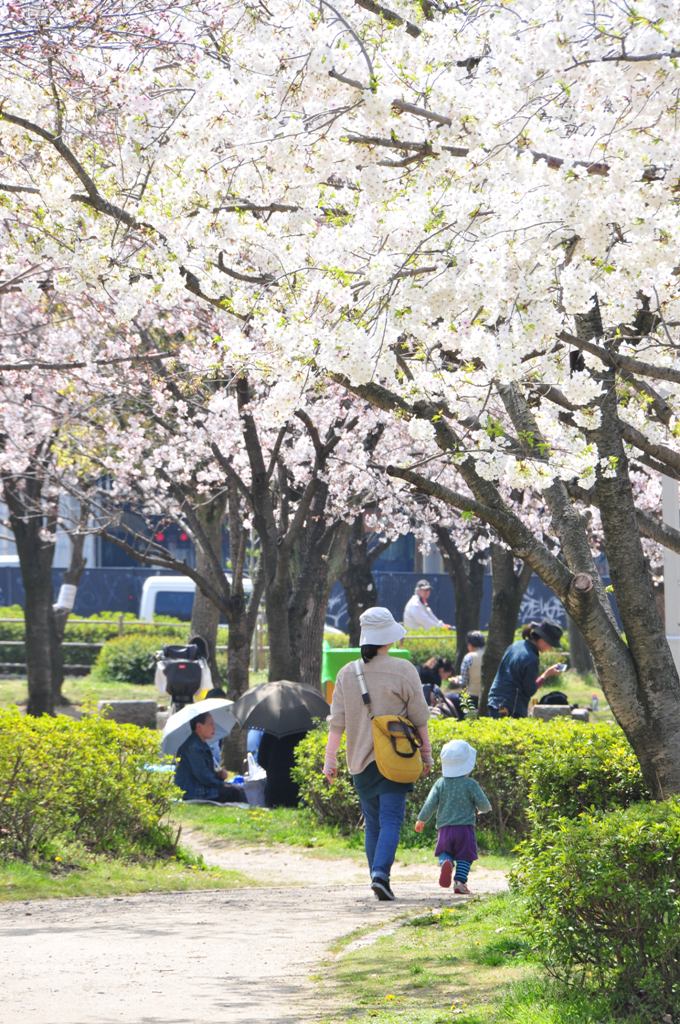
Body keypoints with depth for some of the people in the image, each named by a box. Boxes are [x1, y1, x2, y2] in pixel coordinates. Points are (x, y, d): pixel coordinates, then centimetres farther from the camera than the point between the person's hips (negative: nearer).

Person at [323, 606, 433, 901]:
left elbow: (337, 722, 4)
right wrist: (426, 755, 7)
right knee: (391, 821, -6)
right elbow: (419, 718, -2)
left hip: (360, 762, 4)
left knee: (372, 824, 13)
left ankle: (377, 876, 12)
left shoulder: (347, 673, 3)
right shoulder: (403, 671, -6)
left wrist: (330, 761, 9)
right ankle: (381, 874, -24)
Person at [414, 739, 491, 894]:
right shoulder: (470, 784, -4)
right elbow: (483, 804, -4)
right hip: (465, 827, -2)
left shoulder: (440, 784, 2)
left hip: (445, 828, 2)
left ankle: (445, 863, -20)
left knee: (444, 852, 12)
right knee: (464, 857, 5)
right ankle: (460, 881, -9)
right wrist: (481, 810, 21)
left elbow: (430, 804, 0)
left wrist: (421, 820, 14)